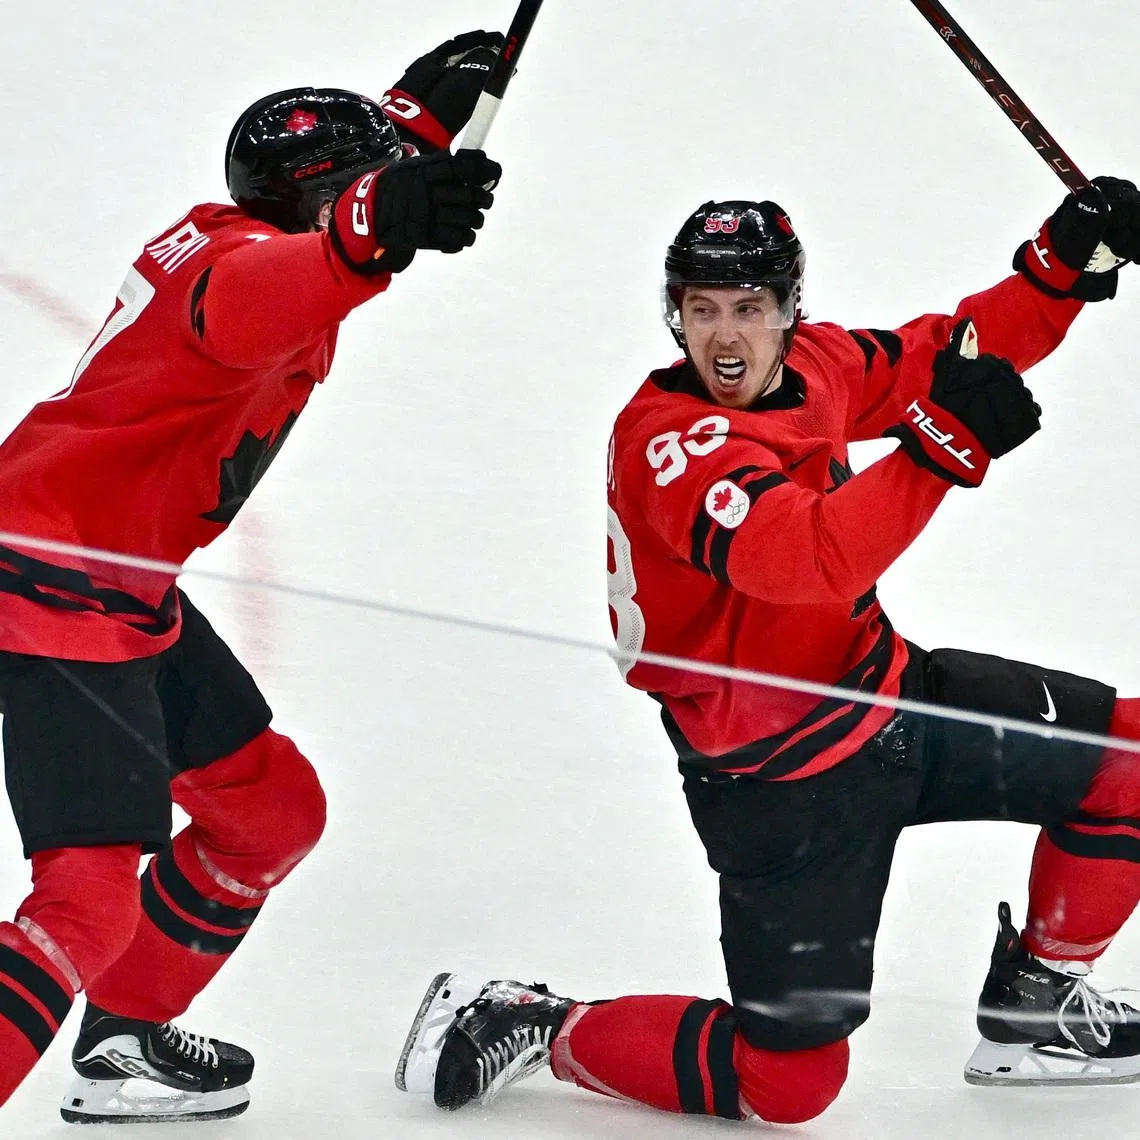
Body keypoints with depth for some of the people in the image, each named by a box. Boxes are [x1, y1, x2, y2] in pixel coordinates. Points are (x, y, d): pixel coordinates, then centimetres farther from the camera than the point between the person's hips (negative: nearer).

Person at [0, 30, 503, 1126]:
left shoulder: (238, 232, 10)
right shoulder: (237, 256, -21)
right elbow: (249, 308, -49)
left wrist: (421, 110, 31)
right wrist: (376, 226, -66)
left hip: (124, 584, 11)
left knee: (274, 809, 22)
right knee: (92, 894, -20)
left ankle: (123, 1045, 36)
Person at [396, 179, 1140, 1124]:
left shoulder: (816, 364, -2)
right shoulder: (667, 441, -27)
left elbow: (944, 356, 13)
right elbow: (809, 557, -42)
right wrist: (941, 445, -49)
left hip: (886, 692, 8)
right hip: (782, 780, -8)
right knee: (789, 1081, -4)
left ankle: (1036, 1003, 22)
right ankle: (527, 1027, 10)